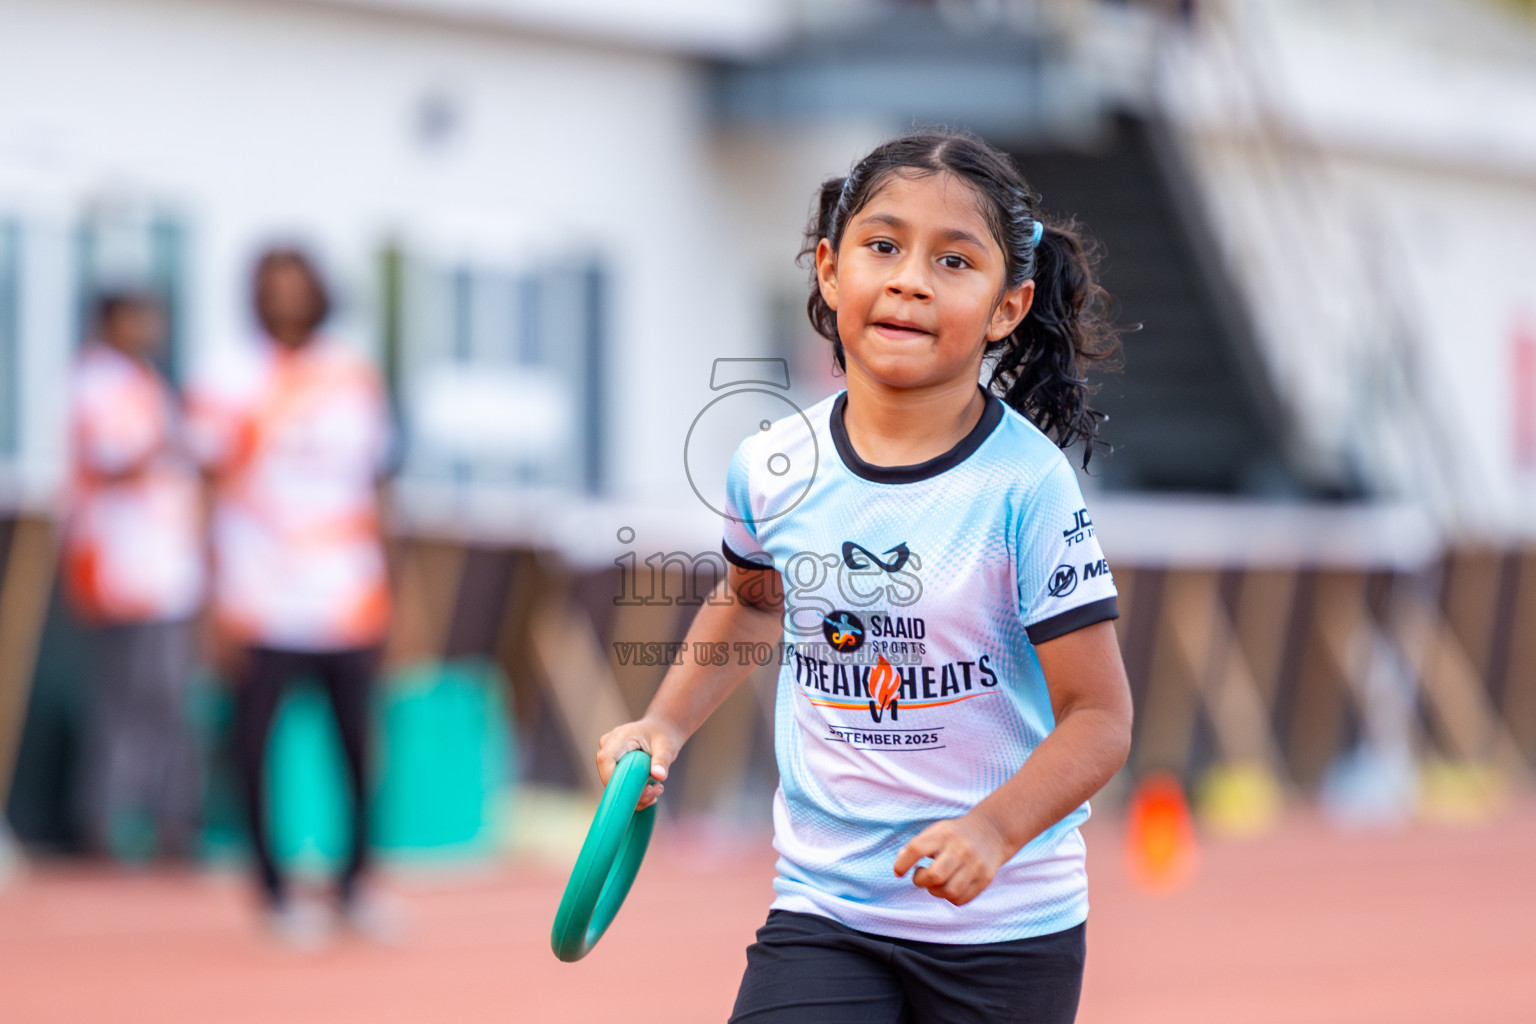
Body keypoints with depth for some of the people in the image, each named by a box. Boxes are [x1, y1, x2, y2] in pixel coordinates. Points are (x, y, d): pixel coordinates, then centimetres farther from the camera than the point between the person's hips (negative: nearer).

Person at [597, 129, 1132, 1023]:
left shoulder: (1026, 483, -14)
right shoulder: (773, 470, -2)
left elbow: (1098, 714, -13)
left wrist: (995, 830, -27)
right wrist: (667, 725, 13)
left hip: (1005, 925, -2)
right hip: (823, 907, 2)